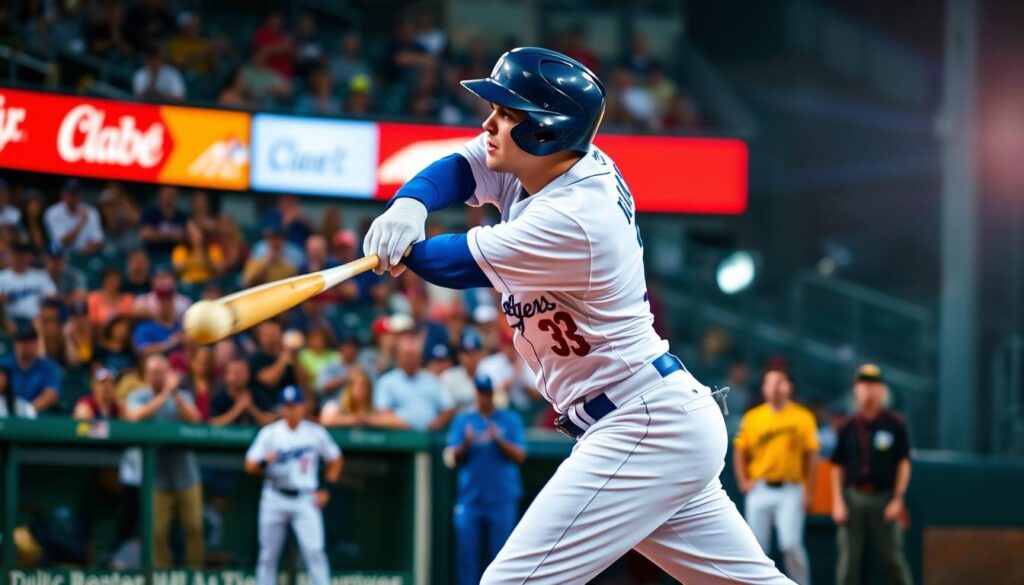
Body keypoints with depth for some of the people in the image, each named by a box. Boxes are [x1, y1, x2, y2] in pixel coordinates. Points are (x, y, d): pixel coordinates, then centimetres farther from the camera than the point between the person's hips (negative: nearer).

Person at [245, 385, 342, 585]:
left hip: (305, 500, -1)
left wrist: (327, 489, 4)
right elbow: (250, 466, -4)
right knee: (268, 555, 4)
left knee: (314, 551, -13)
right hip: (275, 499, 1)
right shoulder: (269, 433, 0)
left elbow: (335, 460, 14)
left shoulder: (316, 433, 2)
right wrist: (264, 461, -26)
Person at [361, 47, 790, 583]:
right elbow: (456, 169, 10)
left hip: (647, 433, -11)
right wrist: (408, 207, -12)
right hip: (666, 420, 11)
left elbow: (455, 264, -14)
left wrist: (398, 243, 5)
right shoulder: (540, 160, 3)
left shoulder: (573, 221, -23)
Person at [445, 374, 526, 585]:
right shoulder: (462, 421, 9)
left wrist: (499, 440, -16)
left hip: (502, 499, -1)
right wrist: (466, 443, -14)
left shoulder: (510, 420, 6)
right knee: (466, 551, -1)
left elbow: (520, 455, -2)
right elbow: (451, 459, 3)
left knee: (500, 551, -1)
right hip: (470, 499, 1)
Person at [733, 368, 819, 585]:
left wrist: (808, 492, -4)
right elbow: (740, 451, 13)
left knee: (791, 544, -14)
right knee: (757, 547, 4)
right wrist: (743, 481, 1)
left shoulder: (803, 418, 1)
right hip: (759, 491, 3)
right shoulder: (751, 418, 7)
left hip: (790, 492, -3)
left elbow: (811, 455, 1)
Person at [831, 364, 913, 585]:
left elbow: (904, 464, 2)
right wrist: (838, 502, 0)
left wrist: (897, 500, -6)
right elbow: (837, 466, 9)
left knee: (893, 557, -1)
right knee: (848, 558, 1)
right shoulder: (847, 427, 8)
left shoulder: (895, 424, 3)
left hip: (884, 497, -2)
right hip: (853, 498, 2)